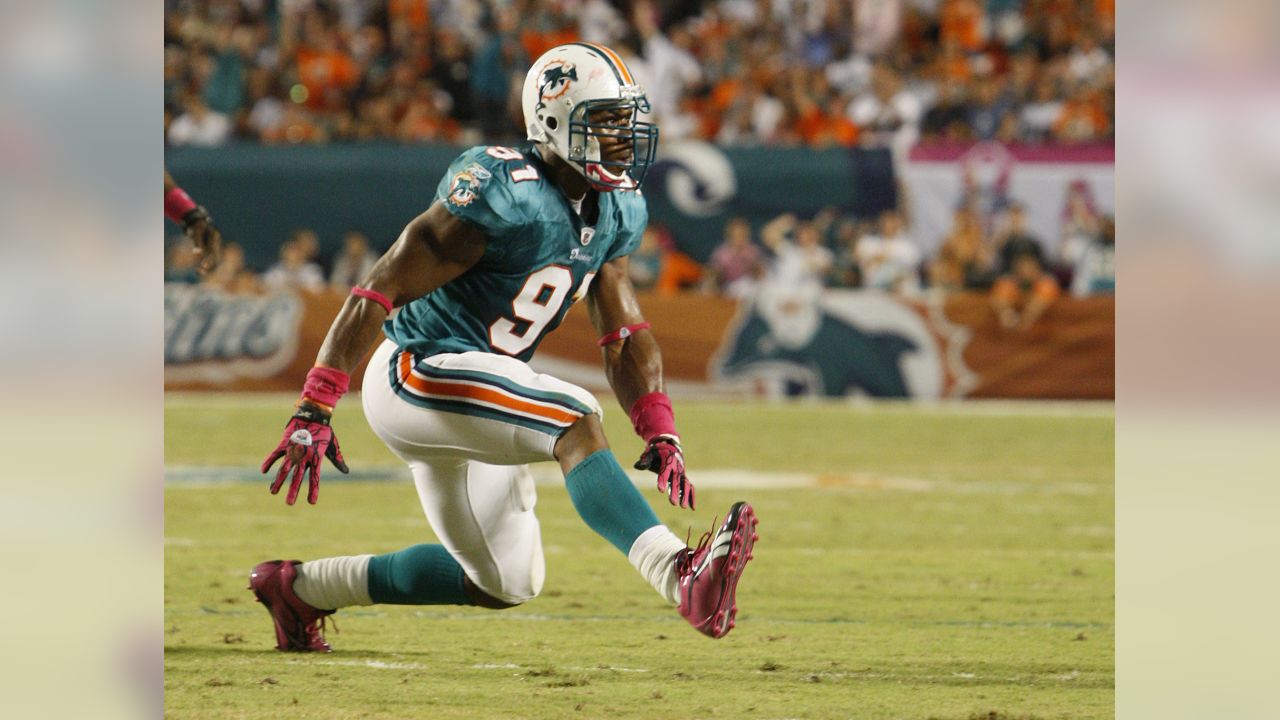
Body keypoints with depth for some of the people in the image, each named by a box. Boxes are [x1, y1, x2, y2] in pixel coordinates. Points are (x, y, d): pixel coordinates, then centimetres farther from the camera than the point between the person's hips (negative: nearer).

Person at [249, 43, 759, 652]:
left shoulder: (615, 212, 4)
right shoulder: (503, 196, -22)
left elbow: (625, 334, 11)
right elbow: (379, 292, -21)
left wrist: (659, 435, -4)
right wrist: (313, 414, -24)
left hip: (476, 395, 10)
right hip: (417, 372, -10)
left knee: (507, 584, 13)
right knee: (575, 422, -30)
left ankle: (299, 588, 25)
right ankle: (683, 579, -47)